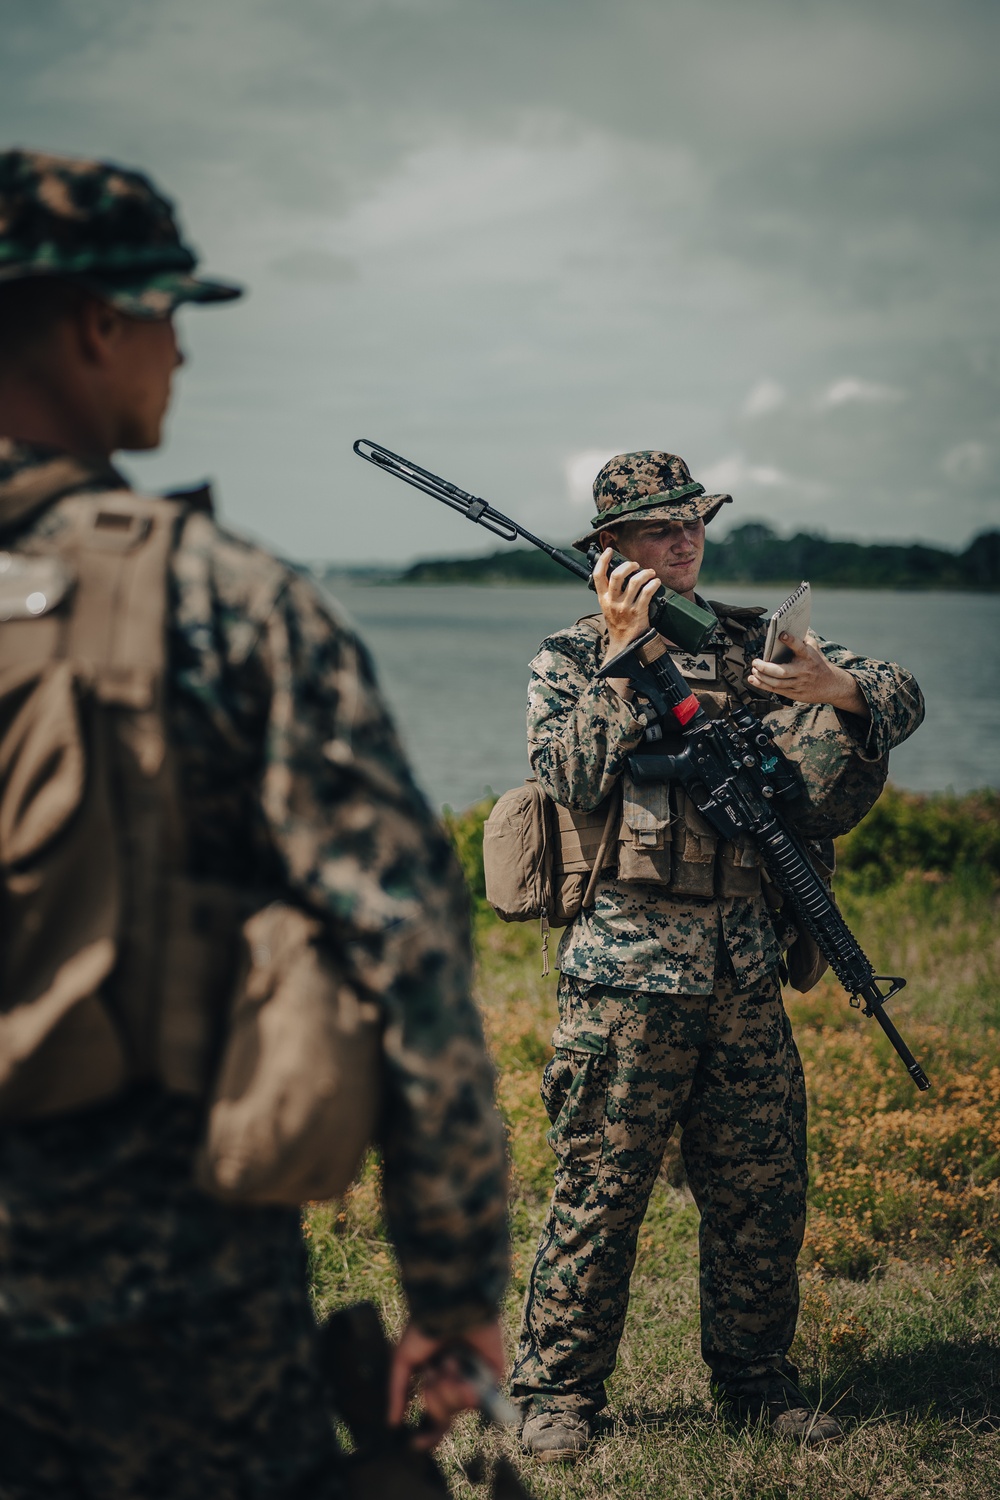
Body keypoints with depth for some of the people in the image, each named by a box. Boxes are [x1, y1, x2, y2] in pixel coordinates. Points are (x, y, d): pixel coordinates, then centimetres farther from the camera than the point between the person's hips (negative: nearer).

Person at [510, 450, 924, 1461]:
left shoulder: (751, 640, 12)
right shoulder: (569, 658, 4)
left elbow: (902, 698, 6)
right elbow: (572, 780, -14)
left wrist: (835, 686, -16)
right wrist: (621, 654, -17)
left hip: (745, 967, 4)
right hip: (624, 967, -4)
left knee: (762, 1187, 11)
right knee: (600, 1187, 0)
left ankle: (754, 1382, 26)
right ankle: (557, 1392, 13)